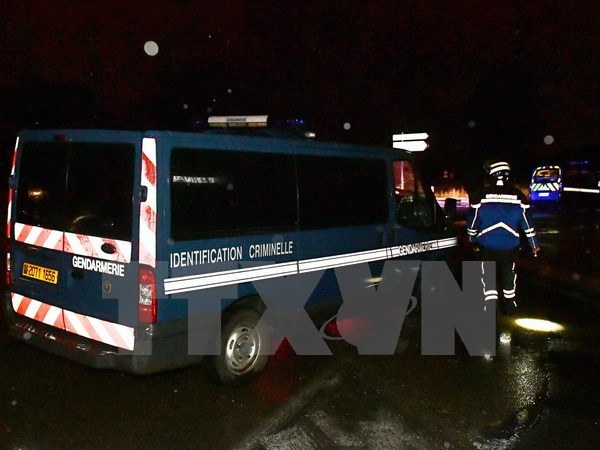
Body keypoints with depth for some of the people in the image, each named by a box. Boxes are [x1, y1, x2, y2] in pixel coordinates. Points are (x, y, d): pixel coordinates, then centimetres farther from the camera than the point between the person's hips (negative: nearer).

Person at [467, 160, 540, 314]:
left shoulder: (481, 196, -9)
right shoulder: (518, 197, -5)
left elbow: (472, 222, -2)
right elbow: (527, 222, 0)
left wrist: (473, 241, 13)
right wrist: (534, 244, 10)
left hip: (486, 245, -2)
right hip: (510, 245, 2)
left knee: (488, 273, 10)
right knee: (508, 273, 20)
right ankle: (509, 305, 33)